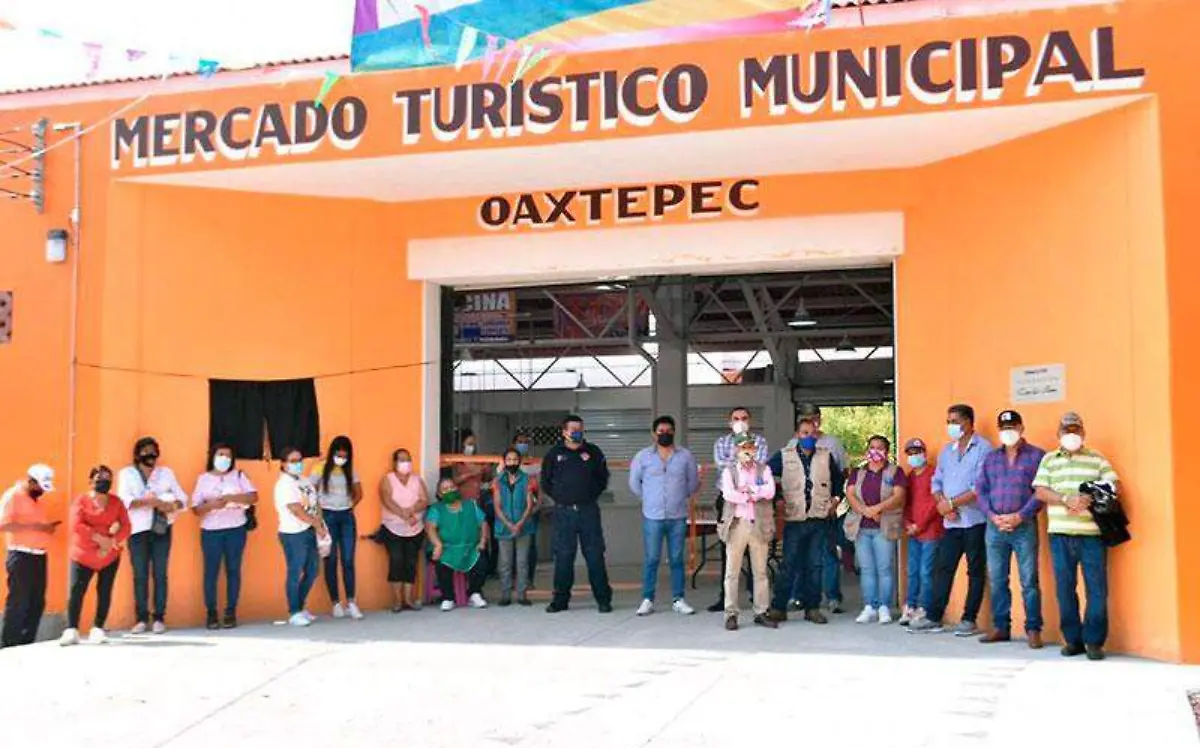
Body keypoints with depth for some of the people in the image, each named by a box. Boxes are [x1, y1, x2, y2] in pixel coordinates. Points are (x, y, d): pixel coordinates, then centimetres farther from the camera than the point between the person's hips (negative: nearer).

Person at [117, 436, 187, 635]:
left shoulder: (166, 472, 12)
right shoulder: (126, 474, 5)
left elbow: (182, 497, 6)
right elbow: (124, 500, -10)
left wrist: (173, 506, -16)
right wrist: (150, 501, -21)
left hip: (162, 529, 1)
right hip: (138, 530, -1)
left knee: (160, 574, 0)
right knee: (140, 575, -1)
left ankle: (159, 618, 4)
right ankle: (141, 618, 4)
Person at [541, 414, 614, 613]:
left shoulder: (593, 452, 7)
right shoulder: (554, 454, 6)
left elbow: (603, 478, 16)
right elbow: (545, 481, 15)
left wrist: (591, 495, 6)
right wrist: (560, 497, 7)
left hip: (588, 510, 0)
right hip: (563, 512, 0)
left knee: (595, 556, 0)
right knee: (563, 556, 3)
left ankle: (603, 599, 6)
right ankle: (560, 599, 11)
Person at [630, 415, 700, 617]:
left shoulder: (685, 456, 3)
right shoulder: (643, 456, 1)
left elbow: (693, 483, 13)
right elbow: (634, 482, 11)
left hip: (678, 517, 1)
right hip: (652, 517, -1)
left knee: (676, 559, 6)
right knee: (651, 559, 0)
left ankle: (678, 600, 12)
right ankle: (647, 600, 6)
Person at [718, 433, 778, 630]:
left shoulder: (764, 470, 10)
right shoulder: (729, 471, 7)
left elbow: (770, 491, -8)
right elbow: (728, 494, -12)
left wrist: (748, 489, -10)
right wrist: (754, 496, -9)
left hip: (759, 525, 2)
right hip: (737, 524, -1)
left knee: (760, 571, 7)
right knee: (732, 571, -1)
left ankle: (761, 613, 14)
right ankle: (731, 614, 4)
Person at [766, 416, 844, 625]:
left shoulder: (826, 456, 8)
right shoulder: (784, 456, 2)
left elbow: (839, 480, 20)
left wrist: (836, 499, 9)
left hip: (820, 519, 2)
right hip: (794, 519, -2)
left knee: (816, 565, 5)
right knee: (789, 565, -3)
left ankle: (812, 607, 13)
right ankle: (778, 607, 4)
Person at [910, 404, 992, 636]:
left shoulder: (983, 448, -7)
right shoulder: (946, 451, 15)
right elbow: (937, 482, 14)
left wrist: (952, 503, -14)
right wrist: (944, 505, -5)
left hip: (975, 520, -6)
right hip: (951, 522, 6)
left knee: (975, 571, 4)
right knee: (942, 569, 5)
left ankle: (969, 619, 10)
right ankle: (933, 618, 9)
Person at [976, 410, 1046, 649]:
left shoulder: (1037, 456, 2)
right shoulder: (991, 457, 15)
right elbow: (981, 490, 10)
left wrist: (1019, 516, -13)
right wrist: (992, 515, -5)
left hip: (1024, 525, -4)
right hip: (995, 526, 4)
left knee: (1029, 582, -4)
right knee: (997, 581, 7)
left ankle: (1033, 629, 1)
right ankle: (1000, 627, 15)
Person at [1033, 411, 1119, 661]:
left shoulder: (1097, 458, 11)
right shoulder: (1049, 459, 13)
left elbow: (1114, 485, 1)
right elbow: (1040, 491, 2)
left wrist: (1089, 499, -16)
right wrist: (1067, 500, -14)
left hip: (1092, 532, -1)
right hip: (1060, 534, 1)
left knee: (1097, 588, -5)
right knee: (1065, 588, 3)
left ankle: (1094, 641, 2)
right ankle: (1072, 639, 12)